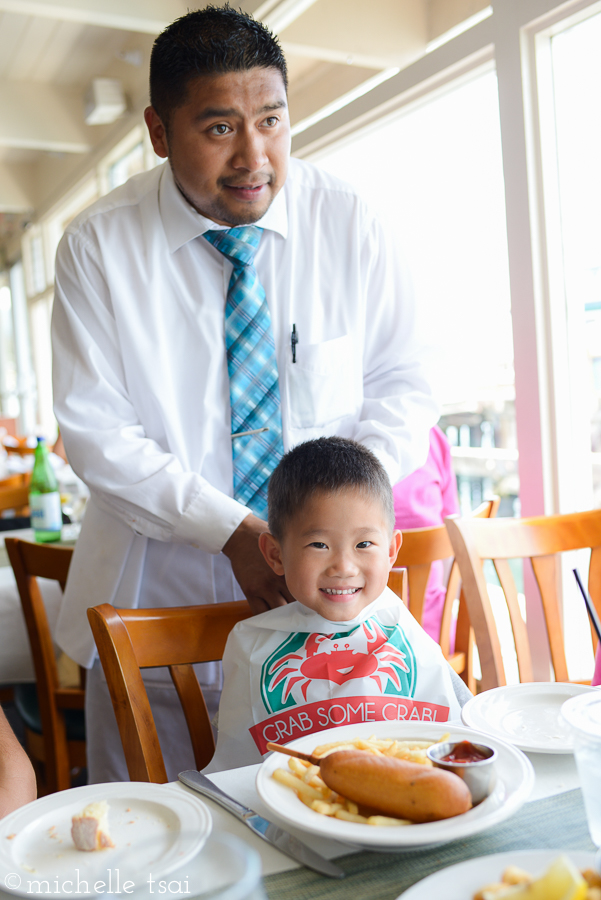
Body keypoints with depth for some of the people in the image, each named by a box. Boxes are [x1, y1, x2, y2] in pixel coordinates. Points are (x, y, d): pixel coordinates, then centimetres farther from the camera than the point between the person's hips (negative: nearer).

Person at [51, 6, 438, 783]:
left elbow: (403, 384, 0)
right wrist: (232, 531, -20)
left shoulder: (345, 222, -4)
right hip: (157, 598, 0)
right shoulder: (97, 245, -7)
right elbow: (94, 429, -10)